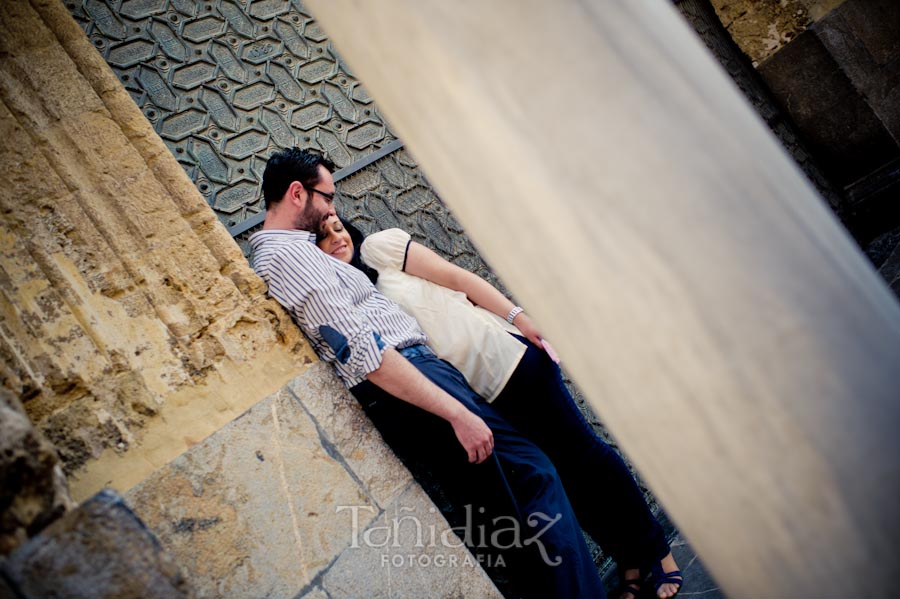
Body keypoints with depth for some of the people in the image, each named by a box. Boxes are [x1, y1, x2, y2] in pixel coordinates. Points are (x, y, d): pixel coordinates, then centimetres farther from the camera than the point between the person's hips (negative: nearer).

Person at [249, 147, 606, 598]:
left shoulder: (271, 254, 22)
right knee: (531, 475, -10)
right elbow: (362, 353, -21)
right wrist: (456, 412, -22)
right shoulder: (287, 253, -12)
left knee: (511, 507, 11)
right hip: (404, 382, -11)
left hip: (401, 379, 11)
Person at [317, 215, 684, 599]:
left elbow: (456, 276, -6)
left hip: (501, 355, -4)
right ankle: (631, 563, 27)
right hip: (470, 392, 4)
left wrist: (520, 318, -13)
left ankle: (656, 550, 23)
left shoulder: (379, 246, -3)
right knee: (559, 477, 8)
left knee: (582, 451, 4)